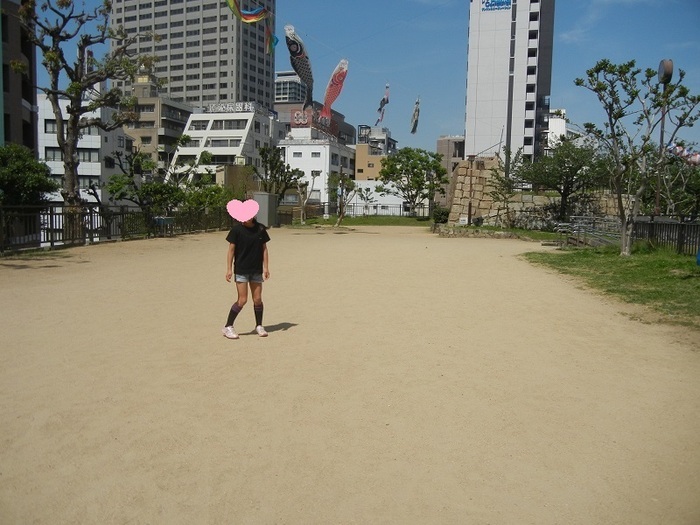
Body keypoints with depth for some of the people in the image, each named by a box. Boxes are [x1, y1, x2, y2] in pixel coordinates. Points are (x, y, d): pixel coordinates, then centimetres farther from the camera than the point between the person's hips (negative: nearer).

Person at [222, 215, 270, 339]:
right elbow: (231, 249, -6)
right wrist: (229, 269, -9)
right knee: (242, 300, -6)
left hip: (256, 270, 3)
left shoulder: (260, 229, 0)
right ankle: (228, 327, 8)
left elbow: (264, 248, 7)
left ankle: (259, 326, 23)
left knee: (257, 299, 6)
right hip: (241, 270, -3)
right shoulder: (237, 229, -9)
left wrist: (265, 267, 3)